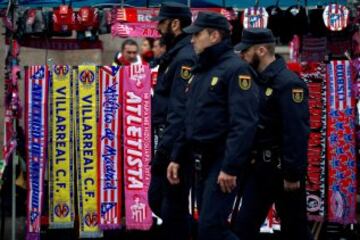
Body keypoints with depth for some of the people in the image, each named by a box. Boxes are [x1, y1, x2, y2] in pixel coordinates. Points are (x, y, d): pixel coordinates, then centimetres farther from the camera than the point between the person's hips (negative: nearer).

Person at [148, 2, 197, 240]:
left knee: (173, 206, -2)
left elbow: (180, 110, -23)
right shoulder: (174, 56, 15)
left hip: (177, 146, -10)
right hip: (169, 143, 10)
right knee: (157, 199, 17)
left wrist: (163, 149, -25)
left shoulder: (185, 58, -16)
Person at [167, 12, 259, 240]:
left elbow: (244, 124, -21)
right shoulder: (201, 71, 15)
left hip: (223, 161, -9)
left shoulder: (236, 69, -13)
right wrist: (177, 157, 14)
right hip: (202, 161, 9)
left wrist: (231, 167, -26)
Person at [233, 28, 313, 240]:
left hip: (283, 169, -8)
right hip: (260, 167, 8)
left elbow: (297, 133, -22)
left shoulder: (288, 83, -18)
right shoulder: (257, 80, 9)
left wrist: (293, 174, -23)